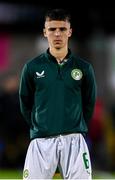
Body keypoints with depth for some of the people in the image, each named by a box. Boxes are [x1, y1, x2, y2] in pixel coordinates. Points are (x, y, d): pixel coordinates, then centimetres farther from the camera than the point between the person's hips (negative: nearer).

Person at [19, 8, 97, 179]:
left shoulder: (84, 67, 6)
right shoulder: (32, 67, 5)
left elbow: (89, 103, 14)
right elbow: (25, 103, 14)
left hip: (74, 141, 0)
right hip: (41, 140, 0)